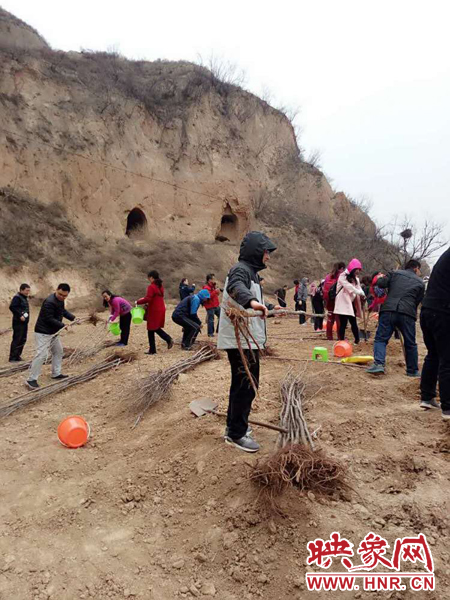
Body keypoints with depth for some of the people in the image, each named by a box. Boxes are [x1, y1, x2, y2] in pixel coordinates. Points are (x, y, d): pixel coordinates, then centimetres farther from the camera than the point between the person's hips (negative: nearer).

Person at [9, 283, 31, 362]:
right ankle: (12, 358, 1)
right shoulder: (17, 297, -12)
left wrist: (25, 315, 5)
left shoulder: (24, 298, 16)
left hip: (24, 322, 9)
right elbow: (12, 307, -22)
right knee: (16, 340, -6)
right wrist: (20, 315, -23)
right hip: (18, 323, -9)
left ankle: (17, 356, 22)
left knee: (23, 340, 13)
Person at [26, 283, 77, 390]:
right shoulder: (49, 302, -25)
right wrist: (63, 325, -23)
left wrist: (73, 318, 4)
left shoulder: (60, 300, 5)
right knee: (41, 354, -14)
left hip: (53, 332, 10)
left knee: (58, 351, 18)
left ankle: (56, 374, 31)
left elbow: (63, 311, 18)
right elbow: (49, 319, -26)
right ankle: (31, 379, -8)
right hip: (43, 332, -10)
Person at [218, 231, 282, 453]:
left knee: (241, 384, 19)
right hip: (241, 340, -11)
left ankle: (234, 425, 33)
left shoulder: (250, 271, 19)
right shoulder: (241, 269, -13)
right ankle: (236, 433, 8)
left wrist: (269, 307, 43)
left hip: (246, 339, 11)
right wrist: (251, 300, -56)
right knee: (247, 385, -4)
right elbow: (235, 287, -38)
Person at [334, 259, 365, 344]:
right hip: (343, 303, -6)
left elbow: (359, 288, 4)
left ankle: (357, 340, 15)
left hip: (351, 303, 6)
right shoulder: (343, 276, -6)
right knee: (343, 323, -8)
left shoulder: (356, 279, 17)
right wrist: (360, 293, -26)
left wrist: (362, 295, -16)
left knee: (353, 323, 6)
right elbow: (349, 287, -18)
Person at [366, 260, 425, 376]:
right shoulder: (420, 282, 17)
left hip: (389, 310, 0)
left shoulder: (395, 273, 15)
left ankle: (379, 364, -17)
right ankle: (413, 371, 25)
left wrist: (379, 279, 25)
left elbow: (381, 283, 4)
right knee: (410, 344, 14)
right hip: (407, 314, 1)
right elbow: (418, 301, 16)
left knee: (381, 338, 2)